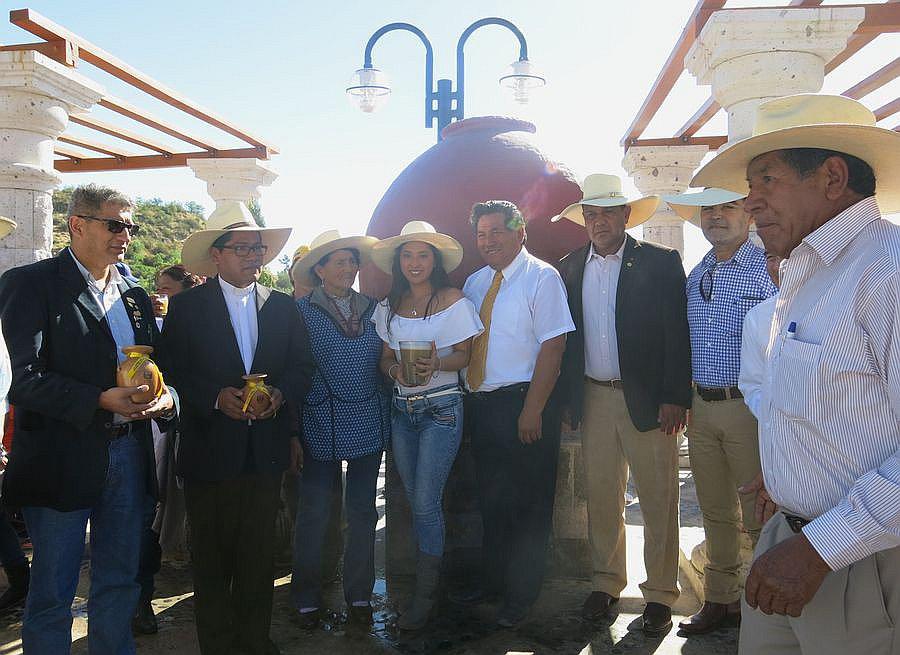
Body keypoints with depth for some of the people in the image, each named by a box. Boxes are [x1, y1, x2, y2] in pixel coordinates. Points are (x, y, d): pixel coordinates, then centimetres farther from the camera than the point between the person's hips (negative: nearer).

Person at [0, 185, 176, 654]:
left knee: (118, 583, 17)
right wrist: (100, 400, -26)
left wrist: (167, 397, -8)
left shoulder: (135, 295, 13)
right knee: (53, 593, 8)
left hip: (128, 453, 6)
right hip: (62, 456, -6)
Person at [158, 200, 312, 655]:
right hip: (208, 449, -2)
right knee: (211, 558, 8)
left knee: (259, 556, 11)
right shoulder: (186, 305, 0)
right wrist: (217, 396, -19)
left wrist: (278, 393, -12)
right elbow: (172, 370, -6)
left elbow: (302, 369, 7)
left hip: (266, 449, 3)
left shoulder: (283, 306, 9)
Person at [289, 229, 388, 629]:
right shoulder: (301, 310, -3)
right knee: (314, 513, 4)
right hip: (322, 426, -3)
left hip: (369, 424, 4)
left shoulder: (372, 309, 9)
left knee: (362, 511, 11)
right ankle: (307, 599, 22)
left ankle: (359, 595, 25)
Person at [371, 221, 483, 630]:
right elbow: (385, 357, 11)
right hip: (401, 408, 5)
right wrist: (395, 369, -12)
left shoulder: (454, 302, -4)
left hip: (441, 408, -5)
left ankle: (424, 595, 9)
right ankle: (428, 576, 27)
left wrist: (437, 362, -23)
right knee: (416, 501, 10)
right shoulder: (388, 307, 9)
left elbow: (464, 356, -3)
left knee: (425, 503, -6)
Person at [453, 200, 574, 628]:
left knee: (528, 506, 5)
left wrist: (532, 410, -19)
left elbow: (552, 345, -15)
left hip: (523, 404, -6)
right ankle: (492, 581, 33)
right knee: (491, 500, 17)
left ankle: (520, 596, 20)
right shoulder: (475, 283, 12)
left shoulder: (541, 277, -8)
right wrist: (467, 399, 7)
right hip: (480, 406, 7)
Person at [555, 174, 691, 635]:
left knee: (658, 501, 3)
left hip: (647, 401, -3)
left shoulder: (660, 263, -3)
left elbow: (677, 335, -7)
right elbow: (565, 336, 9)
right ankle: (606, 582, 27)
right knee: (601, 498, 13)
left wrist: (674, 398, -13)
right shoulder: (570, 268, 9)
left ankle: (660, 594, 17)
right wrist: (567, 397, 4)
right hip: (592, 399, 4)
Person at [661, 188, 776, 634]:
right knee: (715, 513, 16)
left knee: (760, 516, 2)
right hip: (702, 408, 6)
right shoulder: (695, 276, 12)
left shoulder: (770, 268, -8)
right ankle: (720, 599, 30)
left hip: (750, 408, -6)